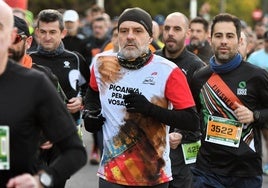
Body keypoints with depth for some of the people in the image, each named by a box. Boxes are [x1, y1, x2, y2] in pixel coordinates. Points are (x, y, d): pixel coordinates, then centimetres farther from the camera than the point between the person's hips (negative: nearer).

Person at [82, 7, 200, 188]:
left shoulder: (167, 71, -11)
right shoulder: (102, 64, 2)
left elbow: (192, 122, -14)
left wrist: (149, 108, -23)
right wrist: (89, 112, 7)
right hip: (111, 173, 3)